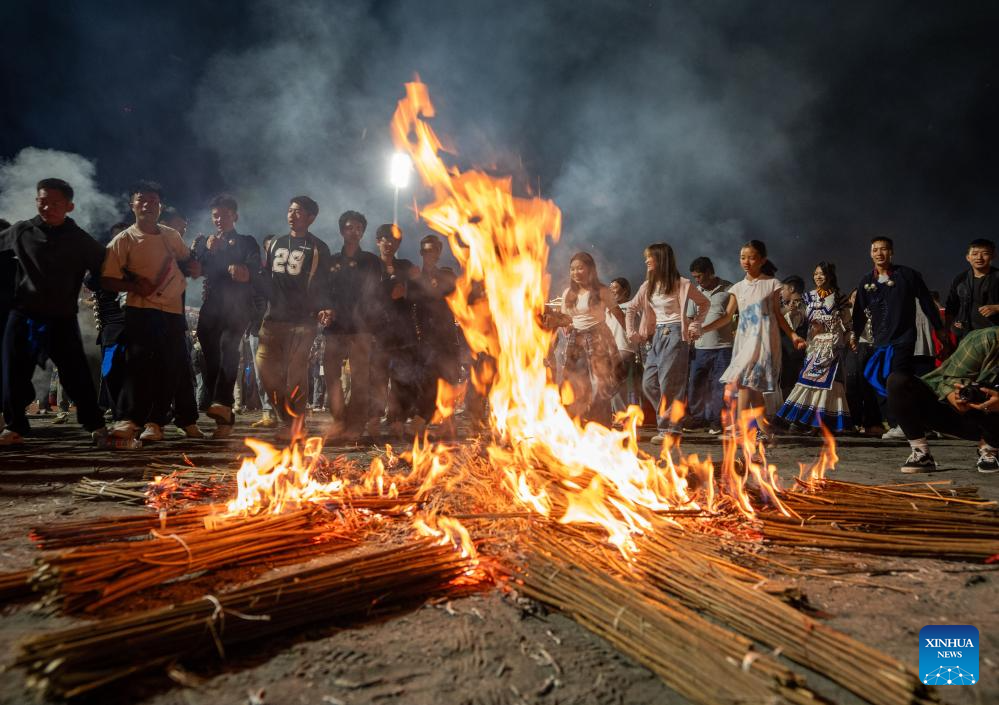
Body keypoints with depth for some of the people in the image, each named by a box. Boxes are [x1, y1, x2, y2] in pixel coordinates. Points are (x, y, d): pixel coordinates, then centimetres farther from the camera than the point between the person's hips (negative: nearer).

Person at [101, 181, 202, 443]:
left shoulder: (172, 236, 11)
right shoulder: (123, 240, -1)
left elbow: (187, 260, 29)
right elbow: (106, 280, -3)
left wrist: (193, 267, 6)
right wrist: (134, 286, -19)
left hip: (173, 310, 4)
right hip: (141, 310, -4)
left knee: (172, 367, 2)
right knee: (139, 363, -12)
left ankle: (155, 421, 13)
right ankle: (129, 419, -1)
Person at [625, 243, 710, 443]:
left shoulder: (681, 284, -5)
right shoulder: (648, 286, 11)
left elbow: (704, 303, 5)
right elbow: (631, 308, 20)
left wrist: (695, 326, -2)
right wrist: (631, 332, 10)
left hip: (675, 334, -7)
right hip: (657, 336, 7)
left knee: (669, 383, -9)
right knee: (648, 383, 3)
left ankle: (671, 428, -2)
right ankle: (667, 418, 16)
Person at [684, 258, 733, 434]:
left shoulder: (728, 289, -4)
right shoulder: (696, 292, 10)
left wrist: (736, 331, -8)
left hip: (723, 346, -4)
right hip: (700, 346, 4)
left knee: (719, 385, 1)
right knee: (695, 383, 7)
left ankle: (716, 420, 12)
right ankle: (698, 417, 20)